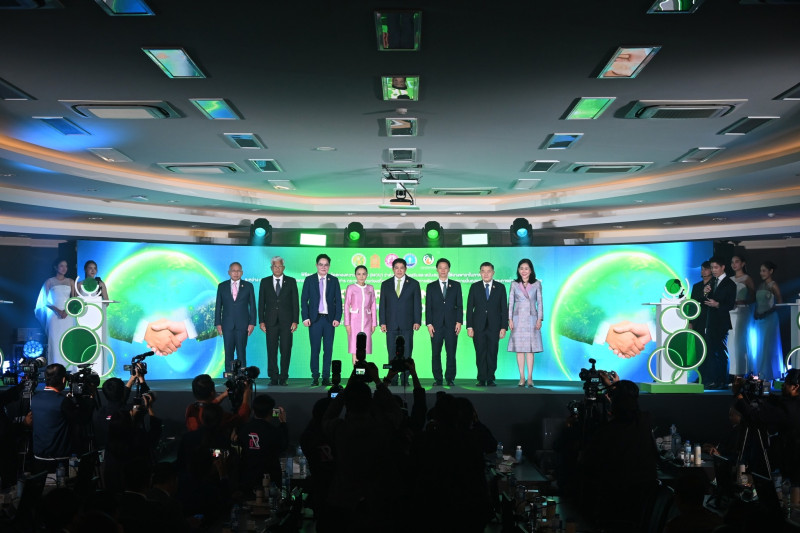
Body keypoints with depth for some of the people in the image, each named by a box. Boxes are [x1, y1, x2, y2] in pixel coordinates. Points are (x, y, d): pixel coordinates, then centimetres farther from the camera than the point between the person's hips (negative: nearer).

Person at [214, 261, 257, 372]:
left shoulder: (248, 286, 6)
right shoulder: (222, 286, 8)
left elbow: (252, 305, 5)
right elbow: (218, 306, 8)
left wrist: (252, 323, -3)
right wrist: (218, 323, 1)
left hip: (242, 325, -1)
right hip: (227, 324, 1)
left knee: (241, 352, -2)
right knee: (228, 352, 1)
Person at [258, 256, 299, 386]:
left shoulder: (291, 281, 7)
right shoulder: (265, 282, 9)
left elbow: (295, 302, 4)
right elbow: (261, 303, 8)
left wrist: (295, 321, -4)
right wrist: (261, 321, 0)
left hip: (286, 322, -1)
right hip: (271, 322, 1)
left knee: (286, 350, -1)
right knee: (271, 351, 0)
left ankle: (283, 378, 5)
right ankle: (273, 377, 6)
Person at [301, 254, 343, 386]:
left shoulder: (334, 280, 9)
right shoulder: (309, 280, 7)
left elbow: (338, 300, 7)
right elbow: (304, 300, 5)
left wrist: (337, 318, -3)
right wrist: (305, 317, -5)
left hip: (329, 319, 1)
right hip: (315, 319, -1)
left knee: (328, 349, 2)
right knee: (315, 349, 1)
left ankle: (326, 377, 8)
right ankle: (315, 377, 7)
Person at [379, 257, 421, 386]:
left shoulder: (414, 284, 7)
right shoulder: (385, 284, 11)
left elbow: (417, 304, 4)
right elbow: (382, 305, 9)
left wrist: (417, 321, -5)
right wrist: (382, 322, 0)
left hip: (407, 324, -1)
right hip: (391, 325, 1)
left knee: (406, 353, -1)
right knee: (392, 354, 2)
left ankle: (405, 380, 5)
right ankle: (393, 381, 7)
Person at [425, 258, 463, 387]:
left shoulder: (456, 285, 11)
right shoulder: (431, 287, 11)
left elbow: (460, 305, 7)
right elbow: (428, 307, 7)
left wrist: (459, 322, -3)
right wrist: (429, 323, -3)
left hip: (451, 324, 0)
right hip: (436, 325, 0)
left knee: (451, 353, -1)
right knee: (435, 353, 0)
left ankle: (450, 378, 6)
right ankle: (438, 379, 7)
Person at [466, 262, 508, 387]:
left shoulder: (500, 287, 7)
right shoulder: (475, 287, 7)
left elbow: (504, 309, 5)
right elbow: (469, 308, 5)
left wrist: (504, 327, -3)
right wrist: (469, 326, -3)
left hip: (494, 327, 0)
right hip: (479, 327, 0)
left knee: (492, 354, 1)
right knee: (480, 354, 0)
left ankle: (490, 379, 9)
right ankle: (481, 379, 7)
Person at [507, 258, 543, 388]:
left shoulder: (537, 284, 4)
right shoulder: (514, 284, 5)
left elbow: (539, 302, 4)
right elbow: (510, 302, 5)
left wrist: (539, 319, -2)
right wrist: (510, 319, -1)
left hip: (531, 319, -1)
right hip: (518, 319, 1)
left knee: (530, 349, -1)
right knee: (519, 349, 0)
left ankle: (530, 378, 2)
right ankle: (522, 378, 5)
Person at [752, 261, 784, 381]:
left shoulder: (773, 285, -7)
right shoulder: (760, 285, 12)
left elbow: (780, 303, -12)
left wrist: (767, 313, -17)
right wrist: (755, 313, 0)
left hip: (769, 318, -7)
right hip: (759, 319, 7)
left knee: (767, 345, -3)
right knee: (759, 346, 8)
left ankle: (767, 374, 4)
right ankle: (760, 374, 15)